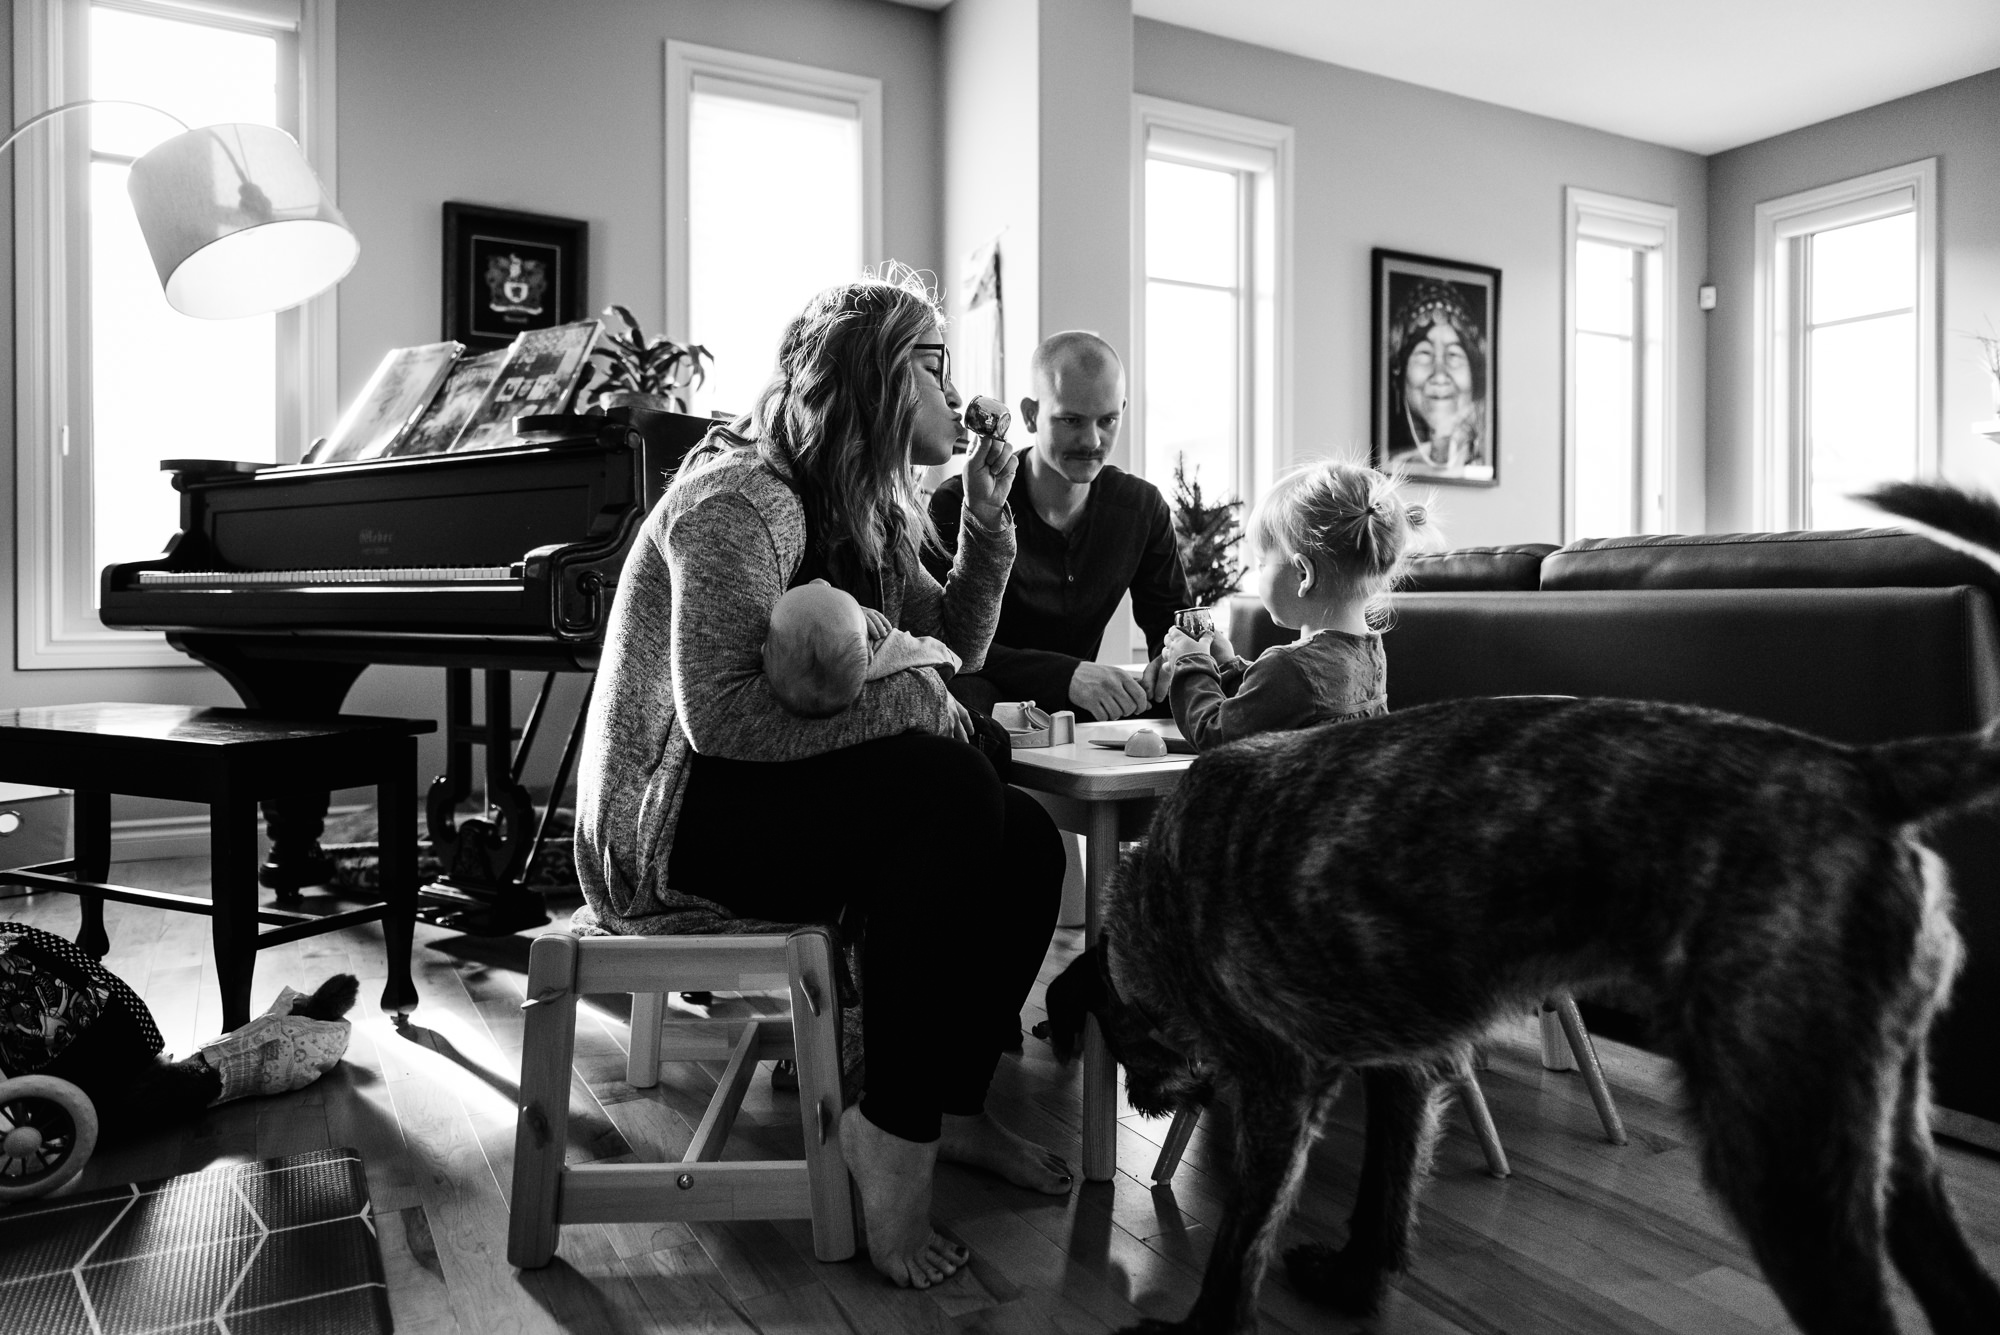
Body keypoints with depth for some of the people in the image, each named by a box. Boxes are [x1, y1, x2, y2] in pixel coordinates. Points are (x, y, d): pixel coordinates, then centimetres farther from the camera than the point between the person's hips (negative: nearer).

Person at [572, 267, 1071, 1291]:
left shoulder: (862, 511, 11)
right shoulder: (740, 499, -18)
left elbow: (950, 648, 10)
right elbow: (718, 714, -27)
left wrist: (986, 519, 0)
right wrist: (907, 699, -22)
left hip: (770, 794, 9)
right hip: (671, 824, -9)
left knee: (1024, 840, -7)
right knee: (950, 795, -28)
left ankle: (952, 1106, 8)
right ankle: (895, 1132, -17)